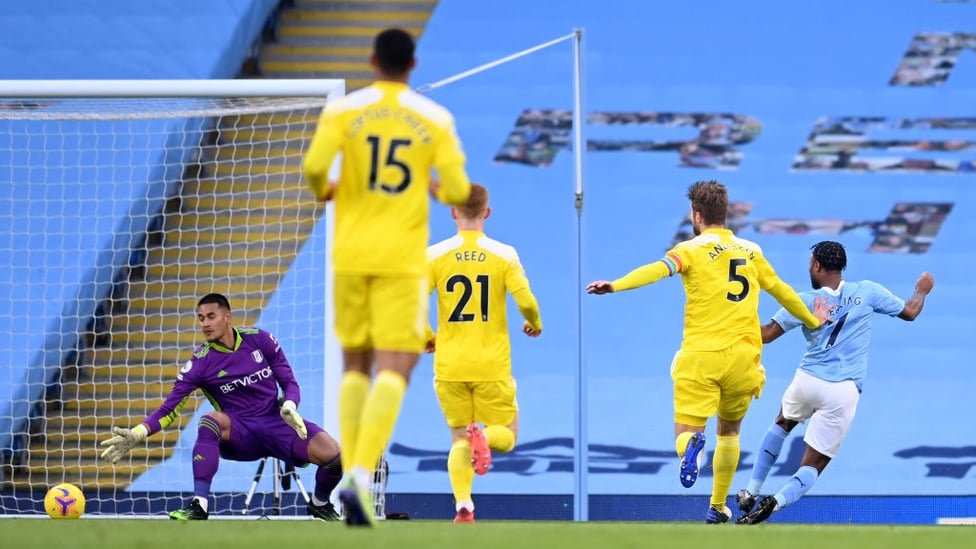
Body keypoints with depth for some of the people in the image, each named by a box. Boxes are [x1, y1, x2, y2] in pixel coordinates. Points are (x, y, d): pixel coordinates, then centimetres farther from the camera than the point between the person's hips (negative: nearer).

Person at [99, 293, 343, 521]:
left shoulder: (260, 340, -3)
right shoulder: (201, 362, -7)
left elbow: (289, 382, 3)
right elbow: (169, 409, -9)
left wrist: (290, 407, -20)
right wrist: (137, 433, -25)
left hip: (276, 424, 1)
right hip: (239, 434, -1)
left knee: (334, 455, -22)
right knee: (209, 421, -37)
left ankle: (320, 503, 12)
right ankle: (199, 506, -35)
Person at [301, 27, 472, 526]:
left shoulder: (343, 111, -1)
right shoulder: (435, 119, 0)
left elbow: (313, 166, -15)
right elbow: (459, 191, -2)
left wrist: (324, 190, 8)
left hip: (351, 254, 2)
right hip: (403, 257, -2)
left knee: (356, 363, 17)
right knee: (394, 369, -6)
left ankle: (352, 475, 13)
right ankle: (361, 475, -25)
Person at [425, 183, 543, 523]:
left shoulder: (435, 255, -2)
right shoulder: (504, 255, -3)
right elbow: (526, 302, -9)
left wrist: (427, 338, 13)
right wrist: (535, 324, 14)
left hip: (449, 367, 1)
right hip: (492, 366, -1)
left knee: (459, 440, 12)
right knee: (506, 436, 12)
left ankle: (463, 507, -8)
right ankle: (483, 437, -25)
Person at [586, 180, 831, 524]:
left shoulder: (693, 249, 0)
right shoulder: (751, 251, 14)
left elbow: (658, 270, -19)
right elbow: (781, 290, 27)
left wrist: (616, 286, -33)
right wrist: (812, 321, 43)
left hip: (701, 355, -3)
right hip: (742, 354, 3)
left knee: (685, 432, 0)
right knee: (729, 431, 23)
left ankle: (691, 445, -36)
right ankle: (718, 507, 24)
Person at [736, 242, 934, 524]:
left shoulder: (805, 301, -3)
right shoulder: (867, 291, 0)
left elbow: (766, 334, -4)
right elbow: (910, 312, 10)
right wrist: (922, 290, 32)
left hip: (807, 381, 1)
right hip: (843, 393, -1)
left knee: (782, 424, 35)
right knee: (812, 466, 4)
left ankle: (752, 492, 30)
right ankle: (778, 500, -26)